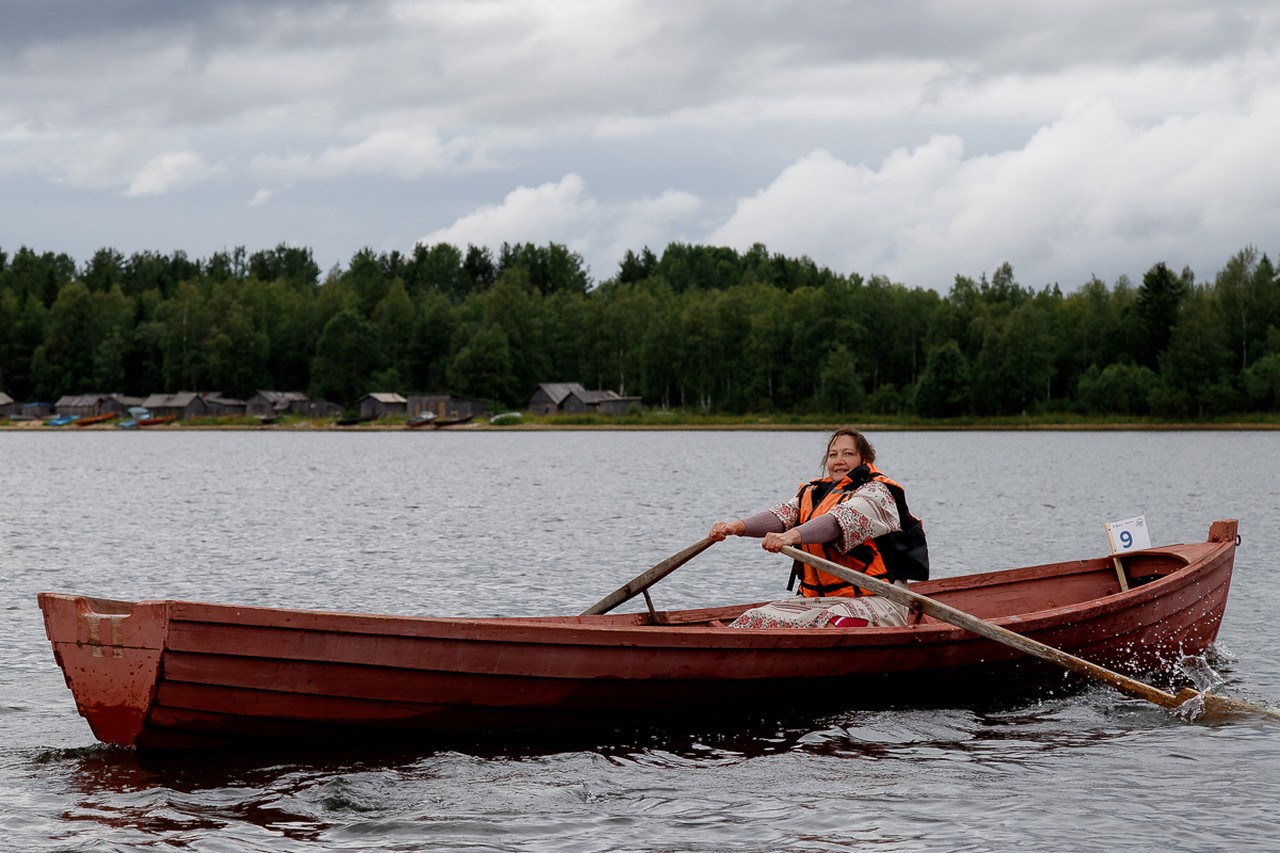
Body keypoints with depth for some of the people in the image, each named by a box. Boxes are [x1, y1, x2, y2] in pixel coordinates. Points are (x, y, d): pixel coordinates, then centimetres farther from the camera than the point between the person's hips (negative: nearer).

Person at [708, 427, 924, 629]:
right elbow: (782, 514, -1)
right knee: (754, 620, -12)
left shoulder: (876, 493, -4)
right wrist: (738, 526, -23)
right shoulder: (813, 494, 18)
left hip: (874, 600, -7)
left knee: (832, 624, -39)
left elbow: (842, 520, -25)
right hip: (816, 599, 7)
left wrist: (792, 536, -43)